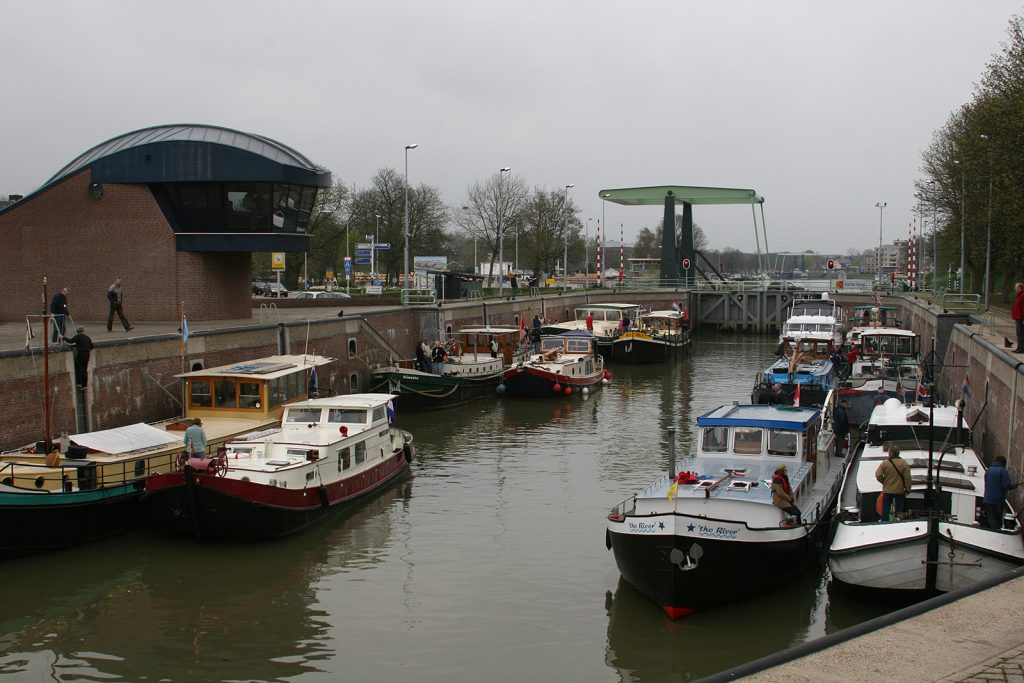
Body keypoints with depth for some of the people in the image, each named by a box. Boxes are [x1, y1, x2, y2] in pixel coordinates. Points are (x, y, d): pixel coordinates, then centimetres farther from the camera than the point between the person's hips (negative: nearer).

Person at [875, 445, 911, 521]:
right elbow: (907, 477, -7)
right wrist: (907, 489, 1)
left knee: (885, 509, 10)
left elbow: (878, 475, -14)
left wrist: (884, 482, 3)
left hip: (887, 490, 0)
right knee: (899, 509, 9)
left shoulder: (885, 463, -10)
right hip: (900, 491, 0)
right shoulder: (903, 463, -8)